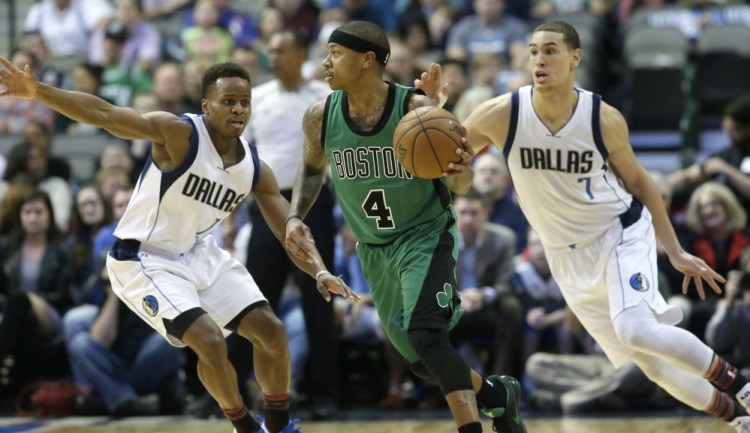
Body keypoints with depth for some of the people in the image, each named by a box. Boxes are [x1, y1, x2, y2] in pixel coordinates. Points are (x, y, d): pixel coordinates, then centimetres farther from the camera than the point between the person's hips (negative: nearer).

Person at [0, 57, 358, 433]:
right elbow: (104, 114, -32)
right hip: (143, 259, -7)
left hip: (198, 254, 7)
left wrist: (320, 272, -19)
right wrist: (37, 92, -44)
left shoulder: (255, 170, -4)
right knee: (209, 341, -22)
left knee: (271, 330, 0)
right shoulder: (179, 134, -22)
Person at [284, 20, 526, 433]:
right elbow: (312, 167, 13)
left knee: (425, 334, -28)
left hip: (426, 236, -5)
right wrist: (295, 216, -4)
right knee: (422, 360, 12)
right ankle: (497, 394, 38)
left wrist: (458, 173, -38)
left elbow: (461, 186, -14)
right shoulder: (320, 117, -9)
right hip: (375, 250, 6)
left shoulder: (417, 110, -21)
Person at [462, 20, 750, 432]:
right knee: (648, 360, 4)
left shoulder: (604, 120, -15)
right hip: (569, 257, 3)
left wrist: (675, 252, 2)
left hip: (621, 233, -3)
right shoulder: (501, 115, -15)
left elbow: (638, 182, 0)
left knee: (636, 330, -28)